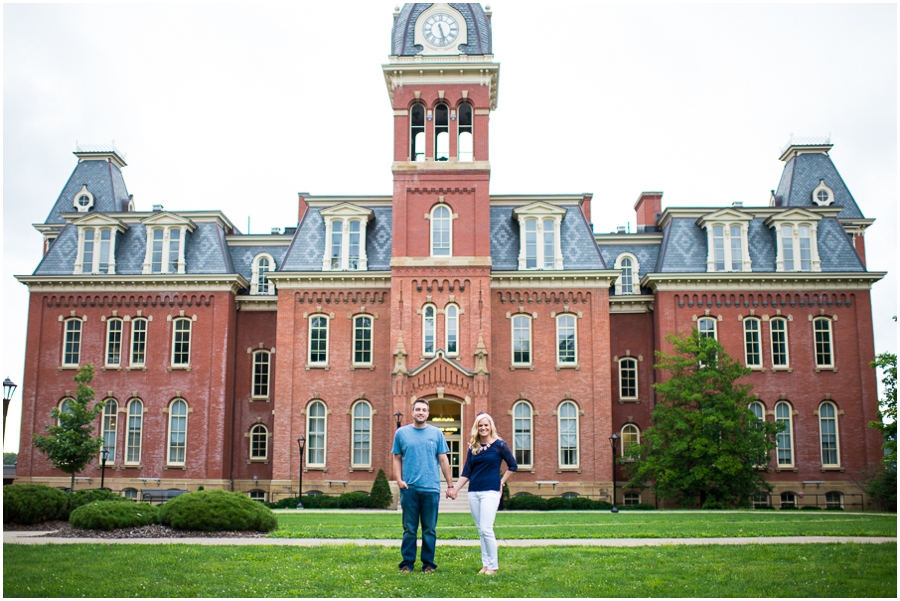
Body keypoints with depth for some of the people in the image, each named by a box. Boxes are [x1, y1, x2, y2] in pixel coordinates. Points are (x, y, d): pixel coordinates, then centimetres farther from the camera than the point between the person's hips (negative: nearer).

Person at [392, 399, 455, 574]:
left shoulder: (436, 433, 6)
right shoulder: (401, 433, 7)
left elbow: (443, 460, 7)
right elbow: (397, 459, 8)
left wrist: (450, 485, 4)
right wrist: (399, 479, -6)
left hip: (431, 489, 0)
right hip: (409, 488, 0)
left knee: (429, 530, 6)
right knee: (409, 529, 5)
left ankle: (428, 563, 15)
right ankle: (407, 563, 14)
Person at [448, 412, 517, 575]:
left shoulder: (499, 445, -2)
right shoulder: (473, 447, 10)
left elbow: (513, 466, 5)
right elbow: (466, 473, 10)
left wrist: (501, 482, 2)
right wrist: (455, 489, 2)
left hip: (491, 492, -5)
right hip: (473, 493, 5)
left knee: (486, 529, -11)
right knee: (480, 530, 7)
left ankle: (493, 565, -1)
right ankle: (485, 564, 14)